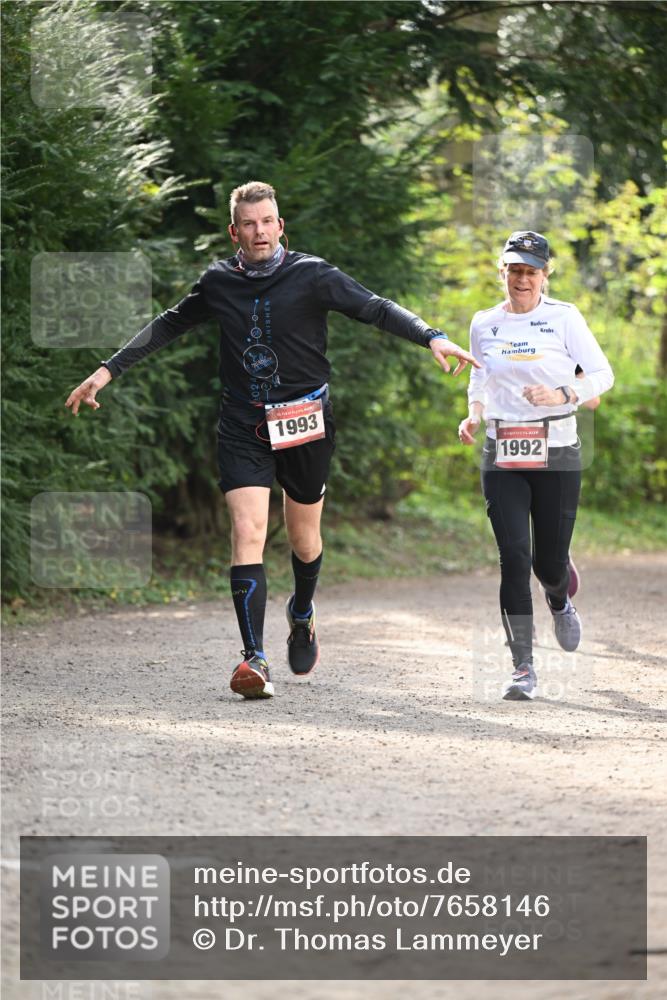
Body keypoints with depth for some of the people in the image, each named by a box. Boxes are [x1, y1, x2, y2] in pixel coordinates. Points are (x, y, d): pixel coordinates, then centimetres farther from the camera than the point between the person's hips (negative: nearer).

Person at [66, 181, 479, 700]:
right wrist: (108, 370, 16)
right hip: (243, 428, 1)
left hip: (306, 423, -1)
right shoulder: (218, 282, 3)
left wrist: (432, 336, -27)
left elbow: (375, 308, -12)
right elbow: (168, 325, 17)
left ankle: (302, 614, 45)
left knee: (304, 539, 12)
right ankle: (255, 659, -20)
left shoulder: (312, 275, -6)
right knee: (248, 533, -15)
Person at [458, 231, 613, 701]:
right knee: (514, 556, -12)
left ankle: (560, 601, 43)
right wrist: (474, 415, 3)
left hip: (557, 453, -1)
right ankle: (523, 668, -7)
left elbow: (603, 374, -2)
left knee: (549, 561, 2)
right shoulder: (484, 324, 7)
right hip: (502, 455, 1)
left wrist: (563, 395, -20)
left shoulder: (564, 318, -2)